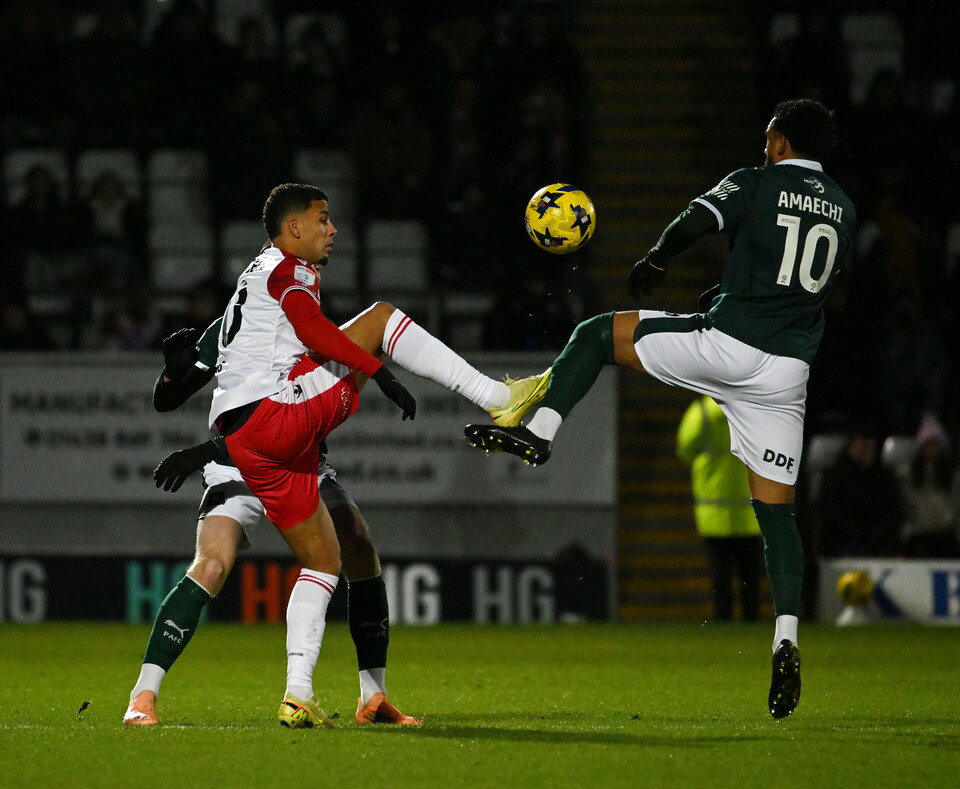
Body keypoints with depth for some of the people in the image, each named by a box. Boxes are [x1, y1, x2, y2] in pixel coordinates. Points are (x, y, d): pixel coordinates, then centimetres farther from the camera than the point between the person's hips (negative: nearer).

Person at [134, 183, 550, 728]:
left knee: (323, 560, 13)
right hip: (281, 411, -9)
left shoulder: (254, 279, 33)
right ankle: (500, 400, -12)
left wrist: (210, 449, 37)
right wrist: (383, 375, -20)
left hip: (246, 445, 9)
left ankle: (299, 695, 3)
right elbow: (313, 329, -16)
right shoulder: (288, 268, 3)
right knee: (382, 317, -2)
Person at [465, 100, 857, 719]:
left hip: (725, 343, -5)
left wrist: (655, 262, 4)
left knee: (598, 334, 15)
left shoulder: (756, 184, -1)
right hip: (789, 368, 5)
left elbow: (694, 222, -15)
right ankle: (786, 640, -9)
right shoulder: (844, 210, 16)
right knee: (777, 510, 6)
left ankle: (539, 430, 0)